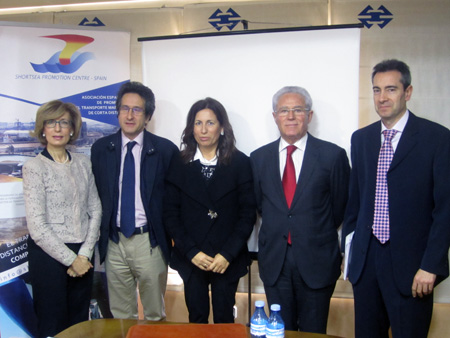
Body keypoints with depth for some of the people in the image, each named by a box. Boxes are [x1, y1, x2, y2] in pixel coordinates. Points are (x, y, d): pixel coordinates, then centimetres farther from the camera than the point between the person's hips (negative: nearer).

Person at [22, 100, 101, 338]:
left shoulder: (83, 163, 5)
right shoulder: (34, 167, -9)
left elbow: (95, 210, 5)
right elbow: (37, 225, -13)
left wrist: (84, 254, -5)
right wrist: (70, 259, -11)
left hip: (82, 256, 4)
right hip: (49, 254, -4)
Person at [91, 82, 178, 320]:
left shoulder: (166, 150, -5)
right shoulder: (100, 148, 4)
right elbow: (96, 195, 9)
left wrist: (169, 237, -6)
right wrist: (99, 236, 5)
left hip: (149, 241, -2)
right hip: (114, 241, 3)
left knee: (155, 314, 12)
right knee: (120, 316, 16)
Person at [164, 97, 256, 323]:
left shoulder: (240, 163, -3)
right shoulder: (180, 164, 0)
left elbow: (248, 213, -4)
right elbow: (170, 213, 0)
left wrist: (228, 254, -11)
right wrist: (191, 252, -9)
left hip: (227, 260, -1)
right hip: (191, 259, 1)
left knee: (224, 319, 10)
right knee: (196, 319, 13)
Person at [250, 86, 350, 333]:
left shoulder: (333, 155, -6)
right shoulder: (259, 157, 3)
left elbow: (340, 208, 1)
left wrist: (318, 236, 7)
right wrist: (278, 230, 5)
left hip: (316, 260, -2)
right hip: (274, 260, 2)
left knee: (313, 331, 13)